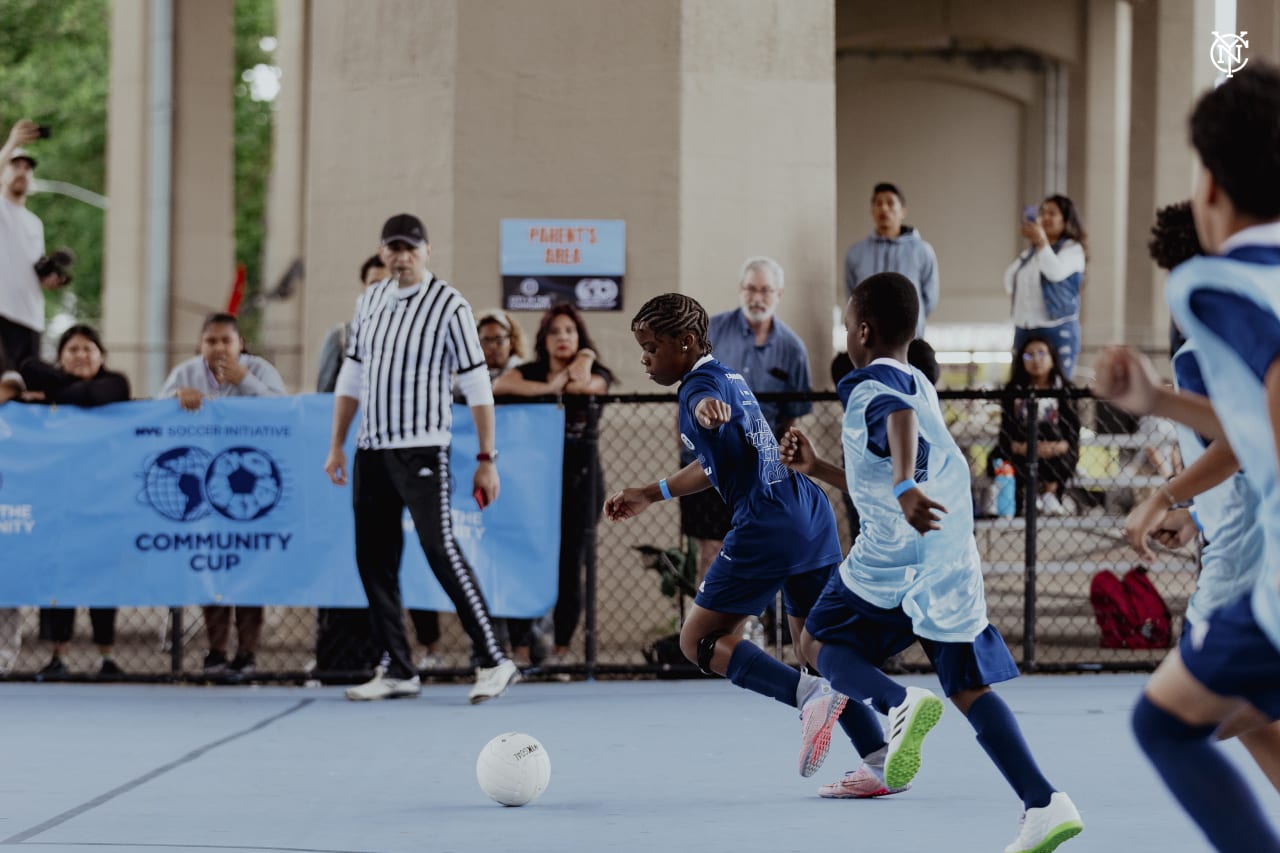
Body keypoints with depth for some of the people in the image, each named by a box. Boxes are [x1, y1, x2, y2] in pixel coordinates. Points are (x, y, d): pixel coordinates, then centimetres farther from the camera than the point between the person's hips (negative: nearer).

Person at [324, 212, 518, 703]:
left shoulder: (448, 305, -6)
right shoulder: (369, 301, 12)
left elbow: (477, 386, -7)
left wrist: (487, 459, -11)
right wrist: (336, 445, 15)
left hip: (421, 450, -6)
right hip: (370, 450, 6)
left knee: (441, 551, -13)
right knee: (374, 559, 5)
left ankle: (494, 661, -8)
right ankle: (396, 671, 12)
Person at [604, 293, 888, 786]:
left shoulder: (702, 382, -8)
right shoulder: (726, 377, 22)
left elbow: (709, 399, -37)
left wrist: (708, 408, -61)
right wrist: (649, 494, 43)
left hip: (767, 525, -9)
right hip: (813, 516, 9)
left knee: (699, 640, 1)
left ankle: (809, 694, -18)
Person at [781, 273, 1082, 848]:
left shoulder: (874, 381, -1)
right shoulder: (917, 384, 26)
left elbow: (900, 418, -29)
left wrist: (904, 485, -45)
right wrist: (817, 469, 36)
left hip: (893, 554, -7)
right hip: (951, 554, 7)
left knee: (819, 642, 13)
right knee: (970, 688, 6)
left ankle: (900, 705, -17)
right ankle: (1045, 804, -12)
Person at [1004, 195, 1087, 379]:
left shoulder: (1072, 249, -3)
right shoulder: (1031, 251, 16)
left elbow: (1056, 273, -22)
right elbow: (1010, 276, 30)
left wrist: (1042, 242, -24)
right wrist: (1015, 299, 16)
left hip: (1057, 331, -6)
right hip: (1024, 329, 6)